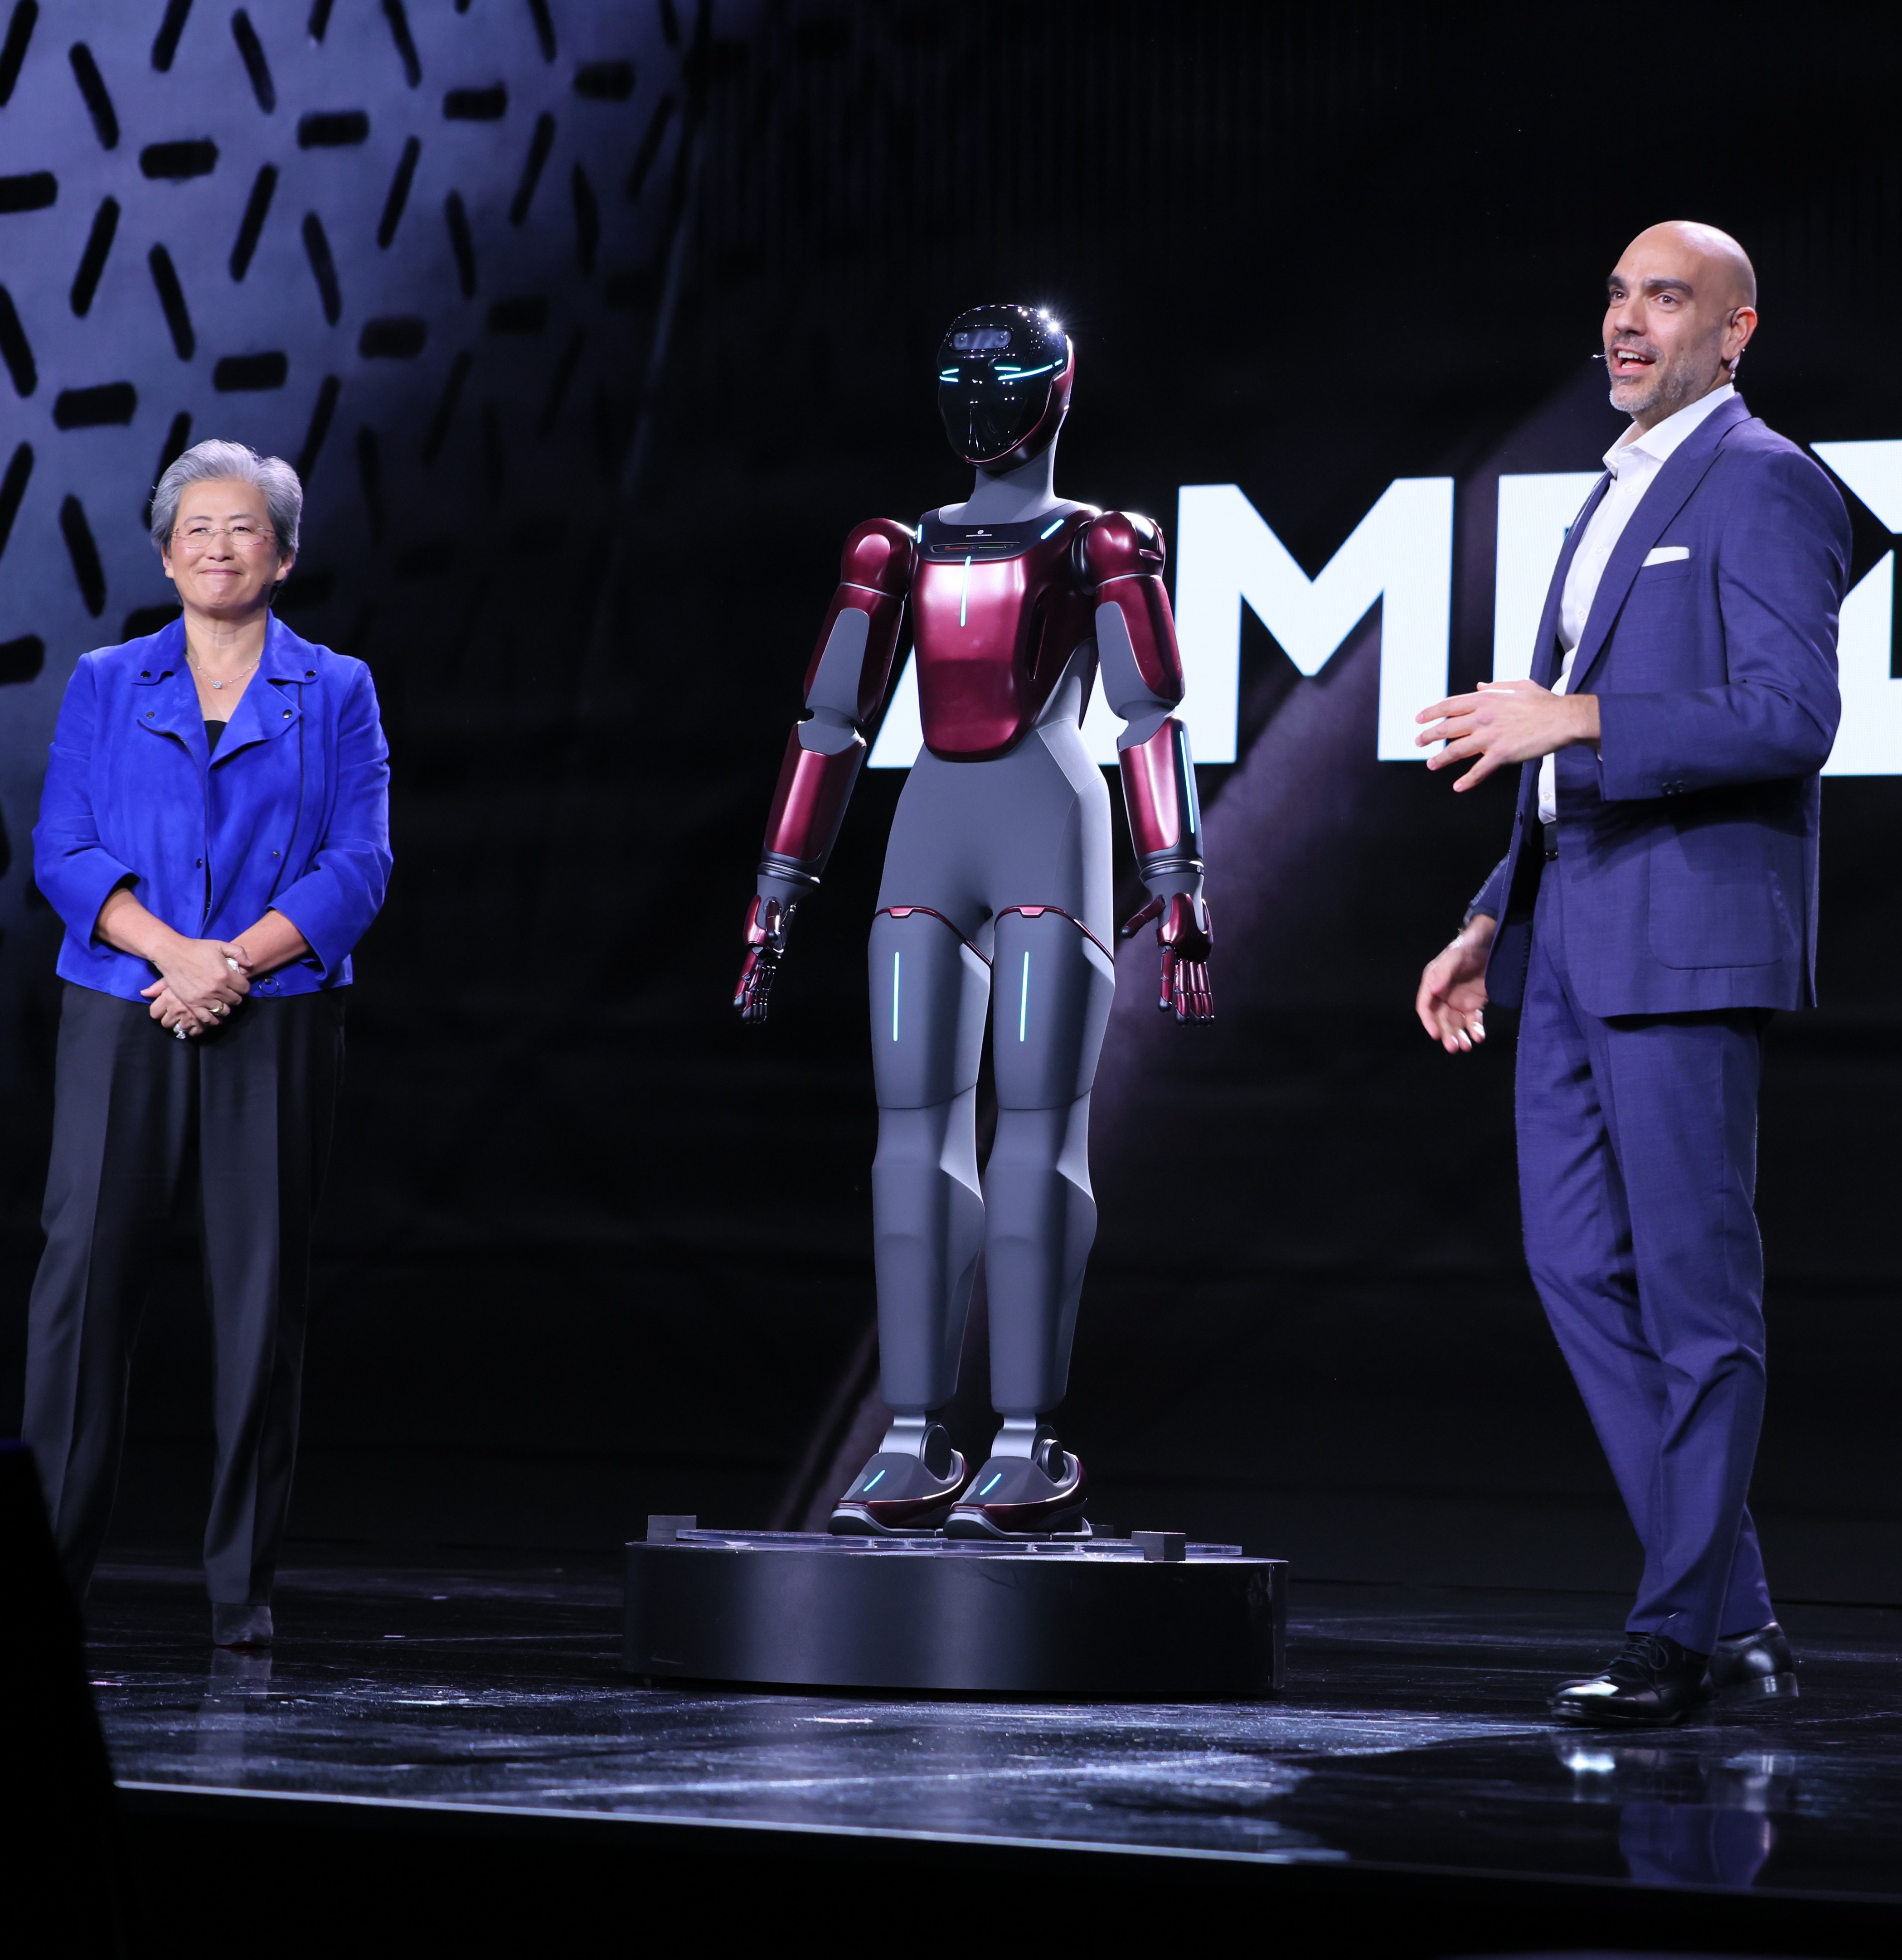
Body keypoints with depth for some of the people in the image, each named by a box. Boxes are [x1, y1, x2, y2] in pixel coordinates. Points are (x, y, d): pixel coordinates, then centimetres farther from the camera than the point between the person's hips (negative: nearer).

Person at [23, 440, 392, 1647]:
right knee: (86, 1265, -7)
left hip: (279, 1021, 0)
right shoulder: (107, 686, 12)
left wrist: (236, 962, -13)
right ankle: (51, 1557, -2)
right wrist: (171, 952, -14)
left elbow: (357, 868, 0)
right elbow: (64, 849, 2)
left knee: (263, 1286, -1)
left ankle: (245, 1582, 5)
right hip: (123, 1015, 0)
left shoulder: (335, 695, 9)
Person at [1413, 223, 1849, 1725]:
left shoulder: (1764, 485, -6)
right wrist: (1497, 923, 21)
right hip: (1575, 934, 10)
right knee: (1578, 1262, 6)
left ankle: (1683, 1631, 1)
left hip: (1688, 936, -10)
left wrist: (1575, 720, -23)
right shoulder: (1619, 495, 22)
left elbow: (1791, 716, -18)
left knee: (1696, 1288, -5)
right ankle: (1735, 1610, 11)